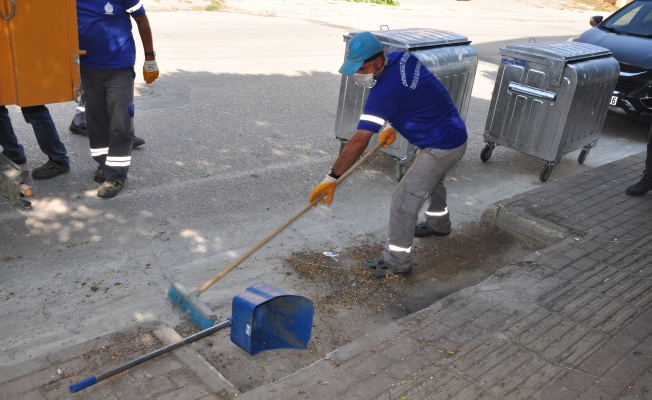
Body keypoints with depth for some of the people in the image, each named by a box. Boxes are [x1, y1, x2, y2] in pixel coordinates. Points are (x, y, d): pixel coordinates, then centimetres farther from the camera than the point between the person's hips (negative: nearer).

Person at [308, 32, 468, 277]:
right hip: (454, 134, 10)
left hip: (442, 146, -10)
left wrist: (332, 178, -30)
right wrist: (394, 127, 4)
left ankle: (397, 261, 5)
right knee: (431, 180, 33)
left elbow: (359, 141, -32)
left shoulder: (384, 91, -29)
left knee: (405, 199, -7)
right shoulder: (403, 58, -5)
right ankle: (438, 223, 58)